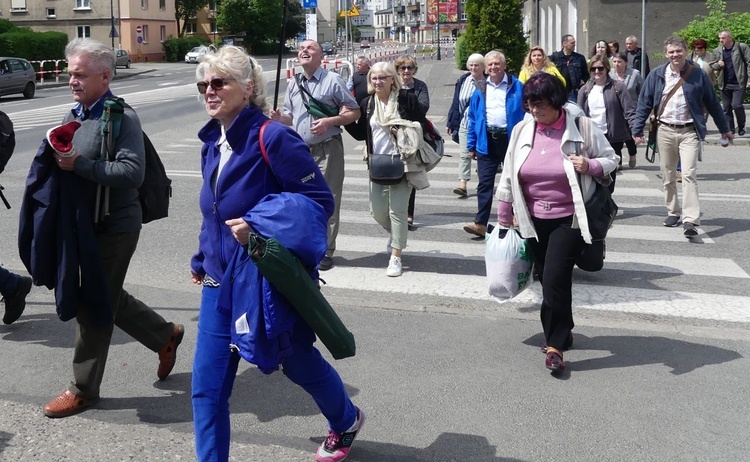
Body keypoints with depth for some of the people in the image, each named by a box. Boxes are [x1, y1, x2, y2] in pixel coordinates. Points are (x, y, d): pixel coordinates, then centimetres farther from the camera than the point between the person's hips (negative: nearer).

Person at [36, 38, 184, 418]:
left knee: (94, 307, 1)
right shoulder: (73, 116, 10)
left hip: (115, 227, -9)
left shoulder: (122, 117, -16)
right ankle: (165, 335, 37)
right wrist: (56, 158, -2)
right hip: (83, 223, 9)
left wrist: (78, 165, -28)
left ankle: (83, 389, 15)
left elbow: (132, 172, -26)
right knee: (107, 298, 18)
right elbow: (64, 164, 20)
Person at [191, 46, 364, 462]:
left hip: (269, 282, -6)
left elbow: (320, 201, -21)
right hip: (220, 282, 6)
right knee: (206, 388, 2)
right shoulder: (212, 143, 4)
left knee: (299, 363, 18)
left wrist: (256, 225, -28)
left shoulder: (272, 138, -20)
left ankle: (346, 420, 49)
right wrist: (202, 259, 21)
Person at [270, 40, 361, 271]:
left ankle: (325, 252, 5)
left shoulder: (333, 80, -4)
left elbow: (354, 112, -3)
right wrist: (280, 117, -4)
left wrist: (329, 121, -19)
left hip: (327, 150, -6)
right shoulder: (293, 85, 13)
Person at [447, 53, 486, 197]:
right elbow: (456, 103, 7)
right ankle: (463, 184, -8)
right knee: (464, 154, -4)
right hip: (465, 124, 2)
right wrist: (452, 124, 5)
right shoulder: (462, 81, 5)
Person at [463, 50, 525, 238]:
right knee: (485, 183, -2)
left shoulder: (517, 87, 0)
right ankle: (480, 223, -4)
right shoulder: (480, 90, 8)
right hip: (487, 141, 2)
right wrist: (471, 145, 5)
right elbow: (473, 119, 9)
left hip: (511, 139, -2)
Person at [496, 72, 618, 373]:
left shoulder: (583, 128, -8)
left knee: (555, 277, -13)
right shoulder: (522, 131, 2)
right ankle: (559, 333, 30)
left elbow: (611, 160, 2)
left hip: (569, 219, -4)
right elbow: (509, 176, 9)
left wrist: (591, 165, -21)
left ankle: (555, 345, -4)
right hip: (534, 220, 4)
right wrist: (504, 217, 13)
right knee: (547, 278, 12)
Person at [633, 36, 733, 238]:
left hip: (689, 132, -2)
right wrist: (638, 130, 1)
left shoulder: (698, 75, 0)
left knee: (689, 174, -14)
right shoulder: (656, 75, 2)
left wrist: (724, 129, 15)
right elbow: (644, 104, 6)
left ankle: (690, 220, -19)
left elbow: (712, 103, 8)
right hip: (665, 131, 3)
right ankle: (673, 212, 27)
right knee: (668, 176, 11)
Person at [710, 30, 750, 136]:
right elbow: (712, 66, 19)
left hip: (739, 84, -4)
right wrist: (718, 65, -5)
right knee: (726, 108, 6)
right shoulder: (717, 51, 9)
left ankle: (741, 127, 10)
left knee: (737, 105, -12)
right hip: (725, 84, 5)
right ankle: (730, 130, 16)